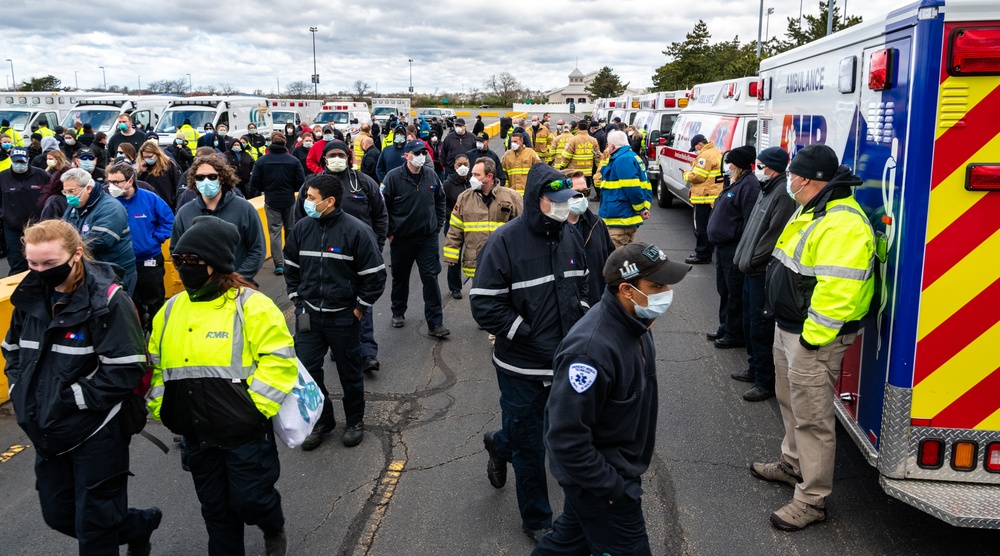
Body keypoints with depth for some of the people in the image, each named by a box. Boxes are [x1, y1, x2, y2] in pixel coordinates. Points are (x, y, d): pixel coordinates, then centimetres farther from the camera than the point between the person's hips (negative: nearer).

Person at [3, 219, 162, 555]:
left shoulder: (107, 301, -20)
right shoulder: (31, 296, 1)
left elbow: (126, 371, -23)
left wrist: (70, 398, -21)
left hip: (97, 434, -7)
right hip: (48, 432, 7)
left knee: (94, 528, 5)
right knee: (58, 515, 20)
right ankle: (140, 526, 41)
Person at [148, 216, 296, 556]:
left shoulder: (251, 306, -14)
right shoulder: (170, 311, 7)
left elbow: (278, 361, -17)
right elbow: (156, 366, 17)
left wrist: (254, 407, -19)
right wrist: (160, 409, 8)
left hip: (245, 434, -5)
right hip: (197, 438, 6)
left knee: (249, 500, 6)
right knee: (215, 508, 17)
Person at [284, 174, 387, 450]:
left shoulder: (356, 230, -16)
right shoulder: (302, 228, -2)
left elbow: (375, 275, -10)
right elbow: (292, 267, 14)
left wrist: (360, 308, -8)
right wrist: (297, 299, 9)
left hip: (343, 317, -4)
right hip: (308, 314, 4)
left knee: (350, 372, 11)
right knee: (306, 369, 4)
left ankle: (355, 421, 31)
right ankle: (322, 420, 25)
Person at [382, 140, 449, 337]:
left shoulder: (431, 175, -1)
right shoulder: (393, 177, -11)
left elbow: (440, 200, 13)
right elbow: (384, 206, -6)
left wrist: (438, 225, 8)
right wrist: (389, 232, -6)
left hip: (428, 238, 2)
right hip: (401, 238, -1)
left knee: (431, 278, -2)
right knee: (400, 278, 15)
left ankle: (435, 323, 2)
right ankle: (398, 313, 37)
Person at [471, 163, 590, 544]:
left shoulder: (569, 235, 3)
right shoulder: (505, 242, -18)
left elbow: (582, 284, 18)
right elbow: (484, 304, -19)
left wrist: (579, 324, 4)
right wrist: (528, 336, -19)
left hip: (564, 362, 6)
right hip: (522, 368, -6)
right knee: (529, 446, 10)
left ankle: (500, 444, 51)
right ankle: (537, 521, 30)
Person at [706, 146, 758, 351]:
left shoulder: (749, 184, -17)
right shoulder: (734, 182, 16)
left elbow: (749, 220, -22)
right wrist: (716, 232, 20)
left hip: (734, 248, -11)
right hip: (723, 245, 11)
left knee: (735, 292, -2)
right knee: (724, 288, 19)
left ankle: (735, 334, 7)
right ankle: (725, 327, 32)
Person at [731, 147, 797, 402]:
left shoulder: (784, 194, -19)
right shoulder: (767, 189, 14)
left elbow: (775, 236, -23)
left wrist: (751, 261, -16)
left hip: (764, 273, -11)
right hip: (752, 269, 11)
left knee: (761, 328, -4)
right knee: (749, 323, 21)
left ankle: (766, 382, 6)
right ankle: (755, 368, 36)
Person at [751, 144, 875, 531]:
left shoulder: (843, 224, -25)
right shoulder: (812, 211, 10)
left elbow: (838, 290, -31)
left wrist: (812, 337, -24)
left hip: (813, 339, -11)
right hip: (788, 328, 11)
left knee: (812, 418, -1)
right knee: (790, 402, 25)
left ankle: (812, 500, 11)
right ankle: (793, 464, 44)